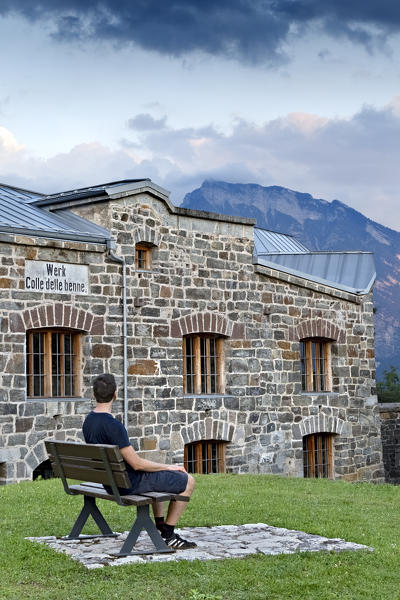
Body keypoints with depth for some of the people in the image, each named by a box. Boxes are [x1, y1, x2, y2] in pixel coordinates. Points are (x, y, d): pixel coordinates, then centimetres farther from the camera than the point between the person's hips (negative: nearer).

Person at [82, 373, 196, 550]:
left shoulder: (88, 421, 1)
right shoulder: (113, 425, -27)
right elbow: (136, 464, -24)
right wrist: (168, 467, -8)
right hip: (130, 484, -9)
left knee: (159, 474, 34)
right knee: (188, 481, 1)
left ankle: (160, 527, 34)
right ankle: (168, 536, 7)